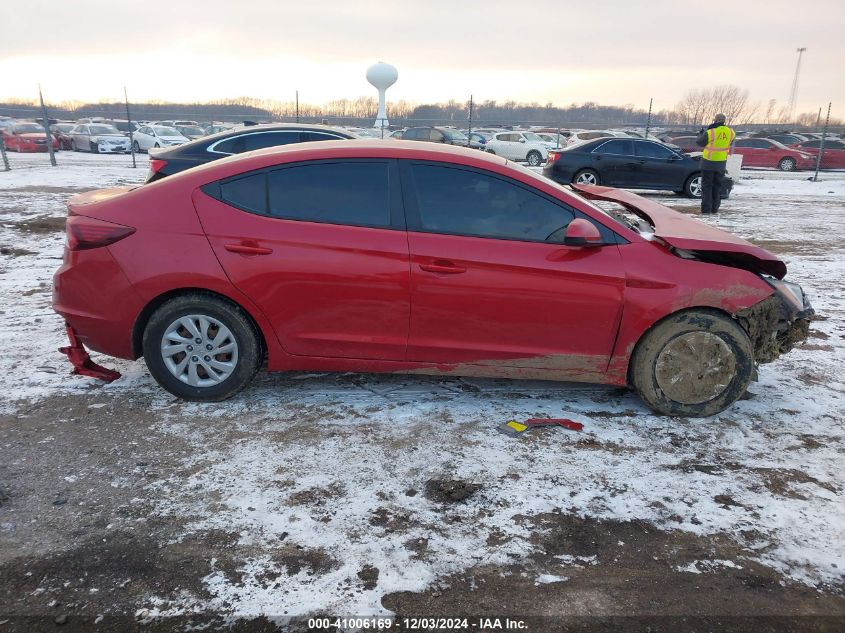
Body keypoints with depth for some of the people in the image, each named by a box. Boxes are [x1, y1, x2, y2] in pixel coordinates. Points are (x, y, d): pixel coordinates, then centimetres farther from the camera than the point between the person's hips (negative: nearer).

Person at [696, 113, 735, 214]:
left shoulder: (710, 132, -19)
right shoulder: (730, 132, -2)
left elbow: (699, 142, -7)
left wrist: (701, 134, 15)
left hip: (708, 162, -4)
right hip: (721, 162, 4)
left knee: (707, 185, 2)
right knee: (717, 185, 14)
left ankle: (706, 208, -3)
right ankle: (715, 208, 15)